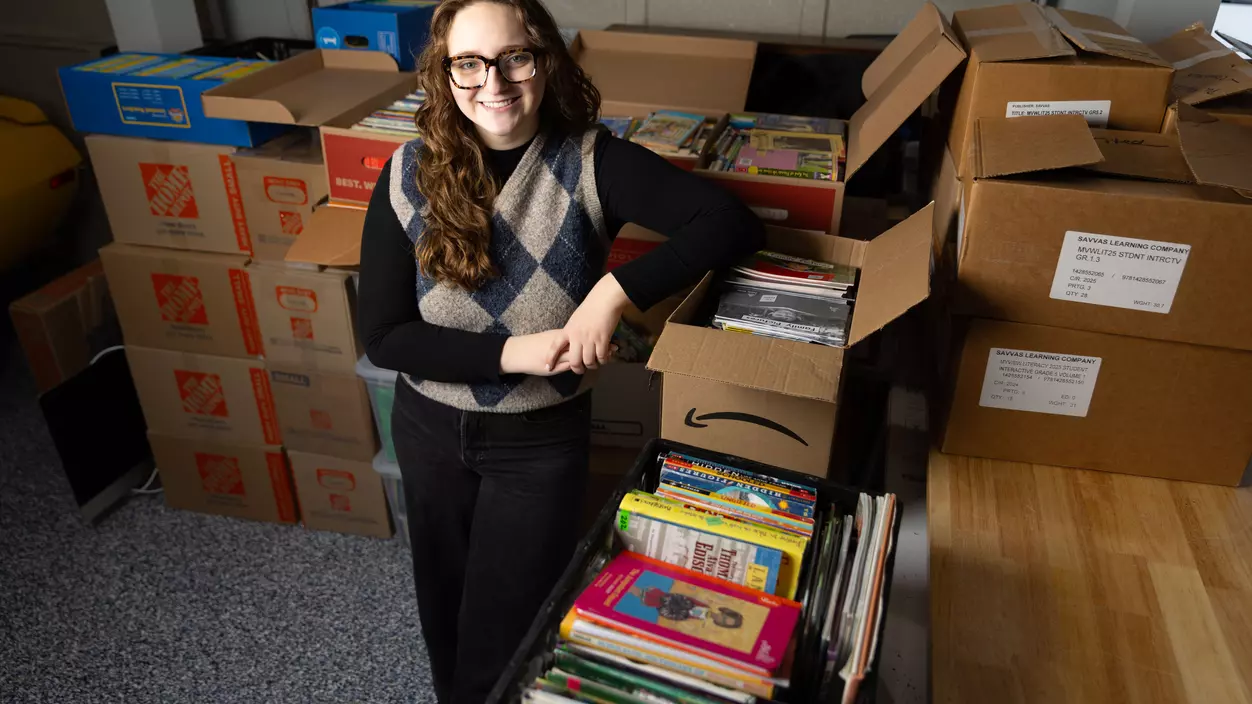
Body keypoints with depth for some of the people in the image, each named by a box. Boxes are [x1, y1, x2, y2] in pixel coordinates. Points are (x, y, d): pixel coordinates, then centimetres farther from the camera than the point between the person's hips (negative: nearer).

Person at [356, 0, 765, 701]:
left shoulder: (589, 161, -17)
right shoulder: (410, 175, -12)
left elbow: (735, 222, -24)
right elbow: (383, 335, -13)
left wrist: (617, 290, -34)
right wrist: (511, 352, -25)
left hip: (542, 439, -2)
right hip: (430, 429, 3)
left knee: (505, 638, 12)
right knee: (444, 610, 26)